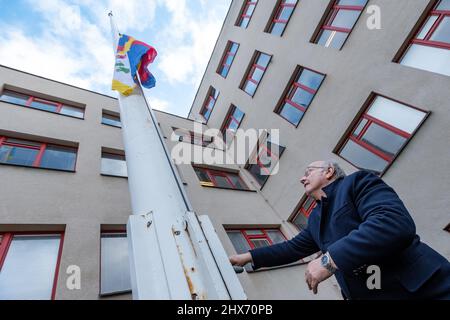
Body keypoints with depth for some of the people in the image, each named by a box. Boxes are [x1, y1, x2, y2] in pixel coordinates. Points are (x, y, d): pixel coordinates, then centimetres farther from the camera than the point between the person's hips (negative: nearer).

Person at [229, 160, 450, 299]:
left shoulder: (358, 181, -8)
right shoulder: (315, 219, 14)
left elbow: (396, 224, -24)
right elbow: (293, 247, 19)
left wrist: (328, 260, -26)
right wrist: (248, 257, 15)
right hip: (364, 295, 7)